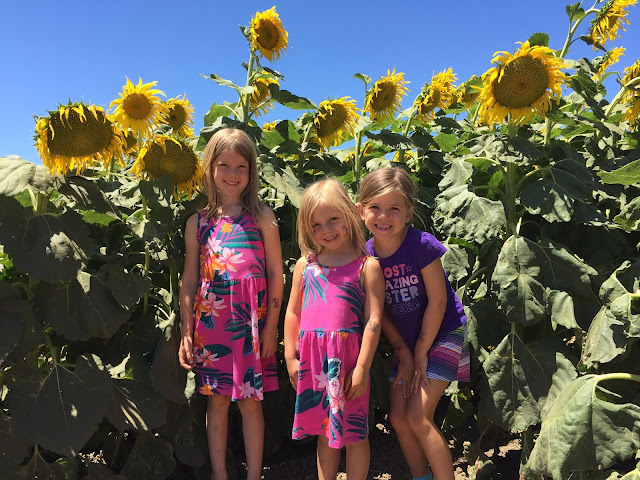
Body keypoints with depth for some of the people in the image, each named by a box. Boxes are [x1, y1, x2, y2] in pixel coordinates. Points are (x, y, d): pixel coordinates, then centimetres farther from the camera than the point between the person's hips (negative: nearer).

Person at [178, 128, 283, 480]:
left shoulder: (261, 217, 1)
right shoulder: (198, 222, 6)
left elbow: (276, 274, 0)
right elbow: (189, 280, 8)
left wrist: (271, 327, -4)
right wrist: (186, 332, 5)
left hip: (251, 326, -2)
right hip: (210, 326, 2)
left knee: (250, 401, 8)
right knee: (216, 399, 12)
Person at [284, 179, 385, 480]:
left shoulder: (367, 266, -5)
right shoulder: (305, 264, 8)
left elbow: (373, 320, -8)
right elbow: (293, 312, 12)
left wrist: (362, 368, -11)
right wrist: (290, 356, 9)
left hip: (347, 358, -4)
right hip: (312, 359, 4)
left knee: (353, 432, 10)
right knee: (324, 431, 19)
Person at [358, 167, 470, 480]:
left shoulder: (421, 244, -22)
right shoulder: (365, 254, -8)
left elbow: (437, 301, -17)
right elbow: (380, 311, -1)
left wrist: (421, 353, -11)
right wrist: (404, 353, -3)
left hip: (442, 334, -5)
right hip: (406, 342, 5)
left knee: (418, 418, -10)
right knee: (398, 418, 7)